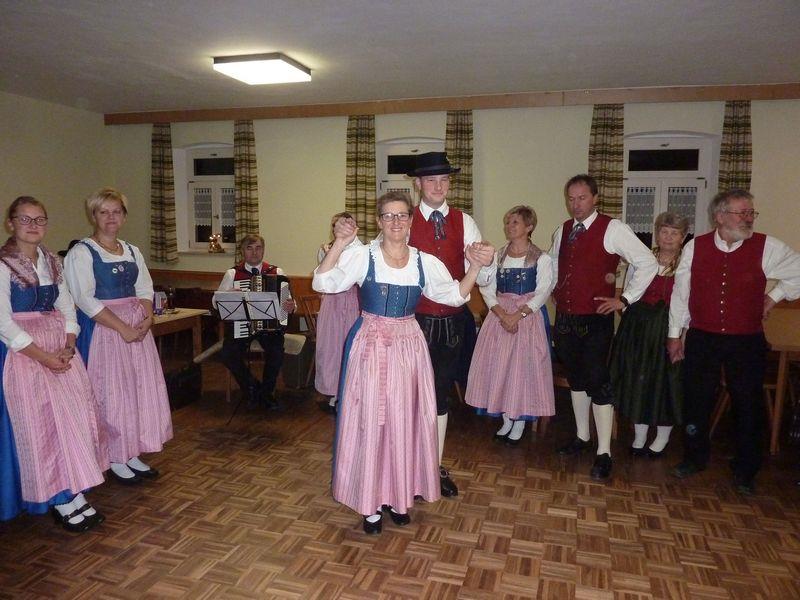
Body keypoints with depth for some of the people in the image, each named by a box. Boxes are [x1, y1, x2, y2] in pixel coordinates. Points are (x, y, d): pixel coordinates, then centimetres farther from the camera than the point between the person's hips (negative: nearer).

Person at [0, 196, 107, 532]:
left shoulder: (53, 262, 10)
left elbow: (67, 309, 10)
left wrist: (68, 347, -6)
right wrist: (43, 357, -16)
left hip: (60, 349, 6)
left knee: (75, 415, 2)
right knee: (40, 422, -3)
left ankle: (72, 493, 13)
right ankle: (62, 500, 6)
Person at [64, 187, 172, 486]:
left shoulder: (132, 252, 13)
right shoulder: (81, 253, -7)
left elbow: (145, 290, 11)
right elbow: (86, 300, -15)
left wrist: (148, 317, -9)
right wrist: (123, 327, -20)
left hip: (137, 328, 6)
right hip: (102, 329, -6)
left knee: (141, 389, 8)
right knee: (111, 392, 0)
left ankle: (132, 455, 21)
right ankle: (115, 460, 14)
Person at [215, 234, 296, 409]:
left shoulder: (277, 272, 6)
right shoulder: (232, 274, 6)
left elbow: (288, 298, 6)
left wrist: (291, 306, -17)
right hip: (240, 324, 1)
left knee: (276, 352, -27)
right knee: (227, 354, -23)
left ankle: (266, 391, 2)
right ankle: (251, 386, 5)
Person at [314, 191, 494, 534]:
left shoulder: (425, 263, 3)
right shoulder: (361, 256, -6)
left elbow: (455, 296, 8)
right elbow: (323, 284, -13)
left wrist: (475, 266, -5)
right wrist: (339, 244, -22)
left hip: (408, 347, 3)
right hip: (370, 345, -3)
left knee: (405, 421, 10)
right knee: (370, 421, 4)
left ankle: (399, 495, 30)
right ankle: (371, 502, 21)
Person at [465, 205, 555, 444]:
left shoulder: (541, 259, -2)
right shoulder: (497, 256, 8)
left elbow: (542, 292, -10)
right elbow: (487, 290, 1)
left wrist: (518, 315, -21)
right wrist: (502, 314, -15)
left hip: (529, 317, -3)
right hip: (499, 315, 4)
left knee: (523, 366, -2)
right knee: (499, 366, 4)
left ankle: (519, 424, 12)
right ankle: (507, 420, 19)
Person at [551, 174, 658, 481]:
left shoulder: (612, 229, -9)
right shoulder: (562, 231, 9)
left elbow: (648, 263, -9)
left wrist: (624, 299, -10)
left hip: (595, 320, -6)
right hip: (565, 318, 6)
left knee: (597, 381, -5)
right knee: (575, 378, 16)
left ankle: (604, 453, 6)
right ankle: (582, 436, 32)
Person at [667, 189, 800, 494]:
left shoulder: (767, 248, -5)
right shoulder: (695, 247, -3)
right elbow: (680, 292, 3)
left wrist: (774, 296, 4)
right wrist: (675, 334, 6)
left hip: (747, 342, 0)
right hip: (701, 340, 1)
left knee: (748, 406, 8)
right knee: (697, 401, 11)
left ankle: (745, 471, 27)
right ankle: (695, 458, 32)